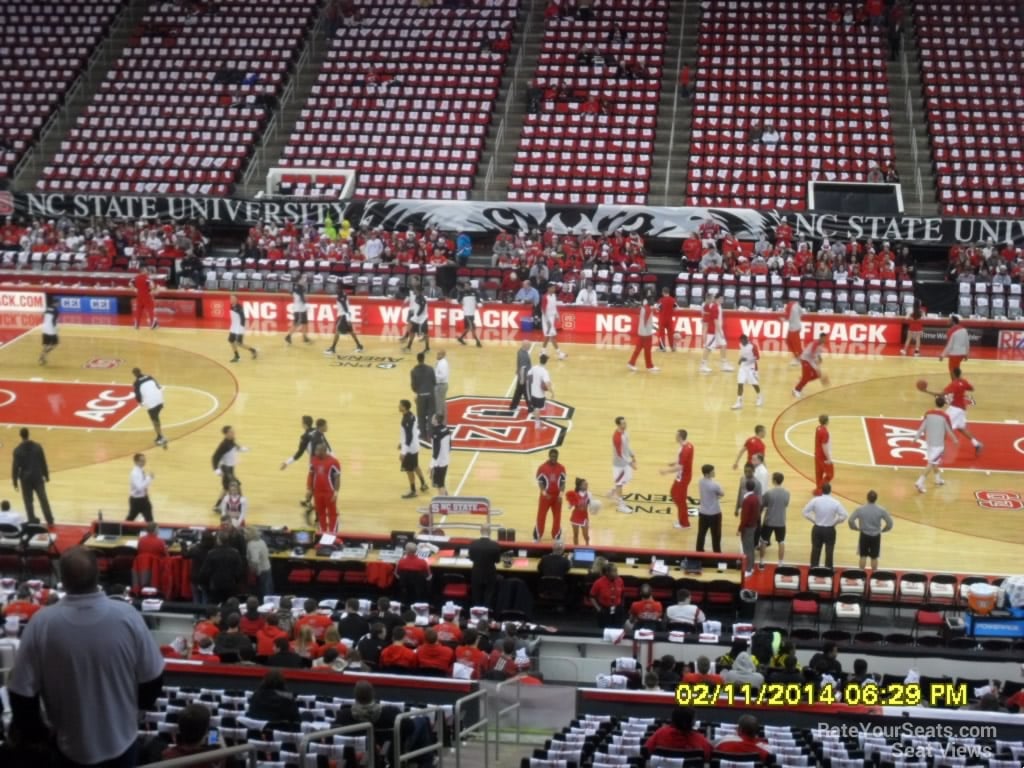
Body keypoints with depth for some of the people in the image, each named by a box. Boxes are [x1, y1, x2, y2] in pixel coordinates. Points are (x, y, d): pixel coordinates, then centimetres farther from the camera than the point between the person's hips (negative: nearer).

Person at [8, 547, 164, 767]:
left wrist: (33, 733, 5)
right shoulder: (128, 616, -20)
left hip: (72, 741, 0)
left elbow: (22, 691, -12)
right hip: (121, 736, 0)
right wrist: (140, 705, 13)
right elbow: (153, 676, -9)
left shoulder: (41, 623, -21)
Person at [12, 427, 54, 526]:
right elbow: (43, 462, 1)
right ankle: (50, 520, 7)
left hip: (25, 478, -2)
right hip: (38, 477, 2)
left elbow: (15, 467, -9)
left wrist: (15, 481, -1)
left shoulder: (17, 450, -10)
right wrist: (46, 475, 12)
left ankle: (32, 521, 11)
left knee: (28, 501, 9)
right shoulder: (37, 446, -4)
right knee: (43, 499, 7)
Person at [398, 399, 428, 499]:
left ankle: (413, 491, 15)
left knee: (409, 469, 4)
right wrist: (402, 443, 24)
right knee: (415, 466, 26)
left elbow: (409, 437, -28)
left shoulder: (407, 420, -28)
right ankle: (423, 484, 41)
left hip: (409, 448, -10)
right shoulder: (411, 416, 2)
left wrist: (403, 452, -25)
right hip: (414, 446, 10)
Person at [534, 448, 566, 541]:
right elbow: (540, 482, -6)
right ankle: (537, 537, 14)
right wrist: (544, 493, -21)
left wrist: (561, 494, -12)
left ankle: (556, 536, 23)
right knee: (541, 517, 3)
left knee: (557, 517, 9)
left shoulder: (561, 468, -1)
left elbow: (563, 482, 1)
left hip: (557, 496, 2)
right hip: (546, 496, -2)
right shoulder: (542, 468, -9)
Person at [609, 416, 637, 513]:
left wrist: (632, 455, 13)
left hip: (625, 460, 9)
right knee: (620, 482, 5)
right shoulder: (617, 437, -31)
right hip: (620, 462, -9)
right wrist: (630, 463, -23)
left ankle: (613, 493, 42)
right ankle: (620, 504, 19)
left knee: (627, 478, 22)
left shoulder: (624, 431, -3)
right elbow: (620, 453, -27)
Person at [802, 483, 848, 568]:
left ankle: (813, 568, 20)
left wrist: (814, 520, 5)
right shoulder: (835, 503, -11)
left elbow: (805, 512, -5)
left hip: (817, 529, 2)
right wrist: (835, 522, 1)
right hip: (830, 530, -2)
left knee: (815, 550, 13)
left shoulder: (815, 500, -9)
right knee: (829, 551, 8)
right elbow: (844, 516, -11)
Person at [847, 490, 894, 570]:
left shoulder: (860, 509, -11)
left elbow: (850, 521, -11)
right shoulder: (881, 510, -10)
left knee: (863, 556, 13)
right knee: (874, 557, 11)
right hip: (876, 536, 0)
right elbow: (890, 523, -6)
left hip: (864, 535, 0)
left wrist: (857, 528, 6)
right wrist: (882, 530, 10)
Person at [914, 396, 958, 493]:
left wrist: (917, 437, 10)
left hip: (929, 441, 6)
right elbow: (949, 430, -5)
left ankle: (938, 479, 39)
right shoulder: (945, 416, -15)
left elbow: (922, 426, 0)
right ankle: (920, 482, -13)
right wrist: (955, 440, 11)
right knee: (931, 463, -4)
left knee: (934, 461, 24)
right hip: (938, 443, -6)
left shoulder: (928, 413, -3)